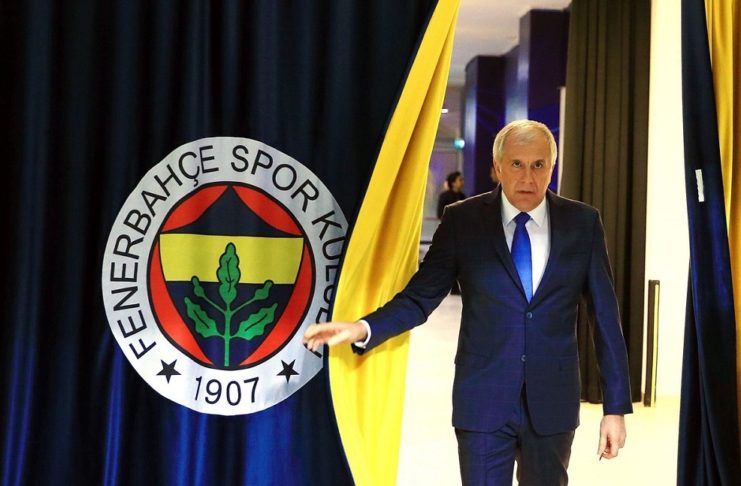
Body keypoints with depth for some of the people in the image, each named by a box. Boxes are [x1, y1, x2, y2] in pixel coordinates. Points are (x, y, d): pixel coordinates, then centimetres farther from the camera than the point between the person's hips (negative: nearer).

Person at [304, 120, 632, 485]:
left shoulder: (582, 223, -1)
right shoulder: (463, 220, -3)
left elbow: (605, 316, 2)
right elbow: (420, 297, -4)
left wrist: (616, 406, 1)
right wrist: (361, 328, -22)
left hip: (553, 402, 2)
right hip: (483, 401, -1)